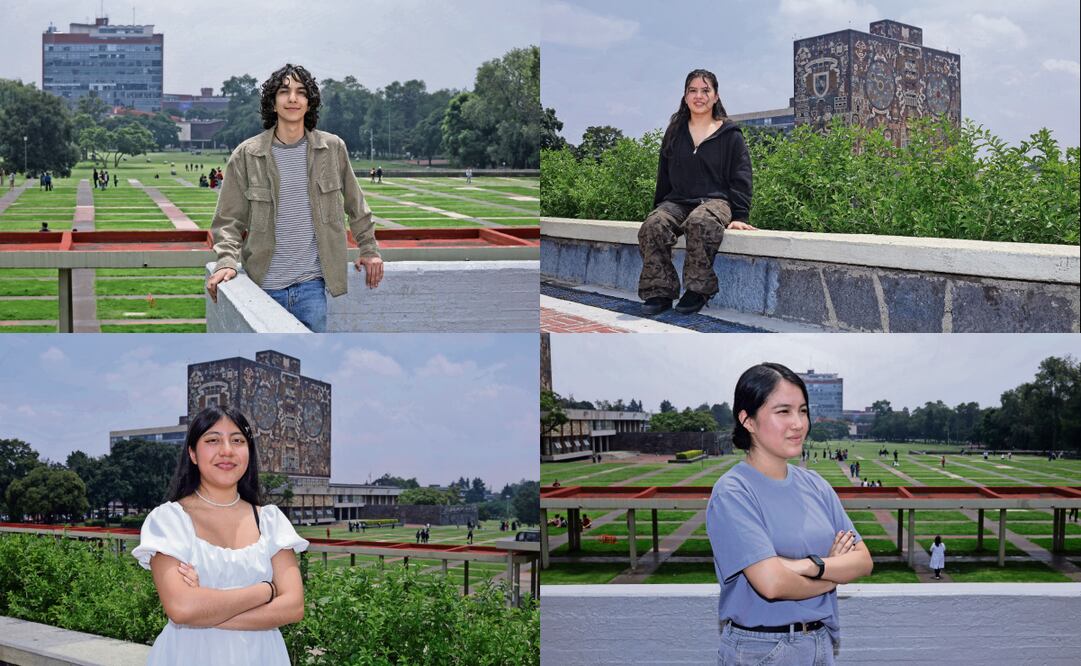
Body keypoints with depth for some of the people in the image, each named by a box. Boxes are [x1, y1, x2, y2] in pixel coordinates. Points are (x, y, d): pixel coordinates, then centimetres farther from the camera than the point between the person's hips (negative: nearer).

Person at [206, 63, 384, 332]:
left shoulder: (333, 149, 3)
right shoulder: (246, 155, -2)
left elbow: (355, 205, 17)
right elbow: (229, 220, 1)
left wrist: (369, 249, 21)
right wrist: (227, 262, -14)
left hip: (311, 285, 1)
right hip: (264, 285, -1)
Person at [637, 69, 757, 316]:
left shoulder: (730, 134, 7)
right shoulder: (675, 133, 18)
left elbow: (740, 178, 3)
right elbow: (664, 177, 22)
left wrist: (739, 216, -8)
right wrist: (659, 208, 13)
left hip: (715, 201, -4)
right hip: (677, 201, 4)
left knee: (701, 222, -41)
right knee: (653, 226, -31)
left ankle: (698, 290, -32)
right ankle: (659, 292, -27)